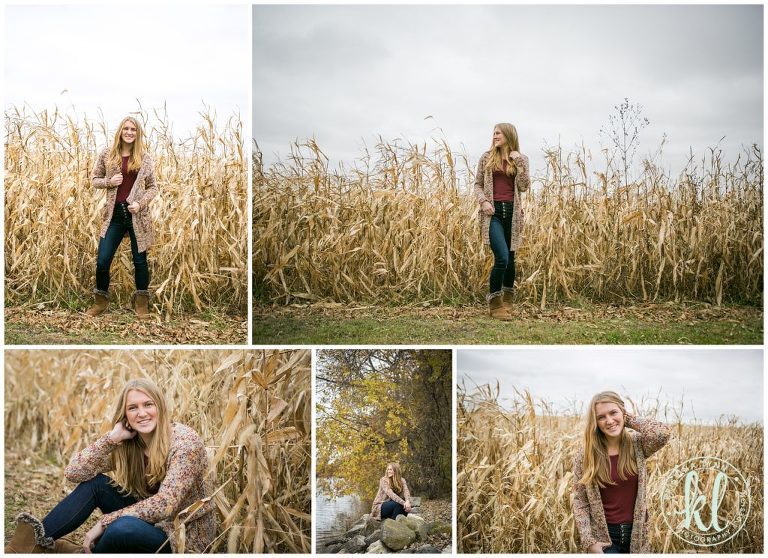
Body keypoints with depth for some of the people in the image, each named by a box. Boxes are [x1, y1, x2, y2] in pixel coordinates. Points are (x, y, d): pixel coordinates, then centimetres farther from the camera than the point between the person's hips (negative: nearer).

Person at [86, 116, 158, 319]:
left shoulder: (144, 158, 2)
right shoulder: (107, 155, 3)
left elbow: (152, 187, 6)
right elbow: (95, 180, 12)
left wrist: (140, 203, -11)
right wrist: (109, 182, -9)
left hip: (137, 215, -1)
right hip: (114, 214, 1)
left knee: (140, 260, 6)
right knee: (102, 261, 0)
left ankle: (142, 304, 20)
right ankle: (101, 301, 21)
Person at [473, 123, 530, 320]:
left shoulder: (520, 159, 8)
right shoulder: (487, 157, 7)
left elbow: (524, 186, -3)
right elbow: (478, 184, 10)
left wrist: (519, 162, -9)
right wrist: (483, 201, -8)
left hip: (512, 212, 2)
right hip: (493, 211, -2)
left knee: (510, 259, 9)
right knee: (502, 258, -15)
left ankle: (507, 302, 25)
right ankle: (495, 304, -4)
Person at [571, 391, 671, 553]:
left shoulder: (637, 444, -4)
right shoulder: (585, 456, -7)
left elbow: (662, 433, -24)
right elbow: (579, 500, -4)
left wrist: (629, 420, -11)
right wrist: (588, 541, -12)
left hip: (636, 533, 2)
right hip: (604, 536, -2)